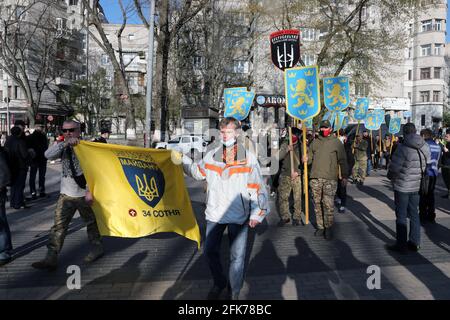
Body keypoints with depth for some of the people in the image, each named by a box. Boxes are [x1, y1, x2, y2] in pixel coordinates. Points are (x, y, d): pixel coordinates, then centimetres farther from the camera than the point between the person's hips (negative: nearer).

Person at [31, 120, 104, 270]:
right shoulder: (62, 147, 5)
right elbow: (48, 155, -14)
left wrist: (90, 190, -16)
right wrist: (65, 143, -27)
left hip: (84, 194, -3)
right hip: (66, 194, 4)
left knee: (91, 223, 12)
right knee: (58, 225, -2)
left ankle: (97, 248, 31)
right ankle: (51, 258, 2)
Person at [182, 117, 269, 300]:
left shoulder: (249, 158, -6)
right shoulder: (211, 156, 2)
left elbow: (257, 188, -6)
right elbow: (198, 172, 19)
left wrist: (257, 213, -13)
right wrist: (183, 160, 8)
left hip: (239, 215, -3)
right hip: (215, 214, 3)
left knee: (237, 257, 6)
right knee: (210, 251, 14)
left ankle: (234, 291, 30)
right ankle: (218, 283, 39)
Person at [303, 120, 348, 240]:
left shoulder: (336, 142, 5)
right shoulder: (315, 142, 14)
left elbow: (342, 160, 5)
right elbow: (310, 157, 18)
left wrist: (344, 175, 1)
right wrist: (306, 159, -6)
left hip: (330, 179, -4)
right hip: (315, 177, 4)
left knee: (328, 204, -8)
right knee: (317, 203, 8)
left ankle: (328, 227, 6)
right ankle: (320, 226, 20)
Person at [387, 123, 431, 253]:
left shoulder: (403, 148, -20)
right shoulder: (425, 147, 0)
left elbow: (394, 168, -20)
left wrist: (391, 176, -1)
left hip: (402, 186, -6)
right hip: (417, 186, 6)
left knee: (401, 216, 4)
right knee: (414, 214, 17)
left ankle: (401, 245, 11)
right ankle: (415, 242, 26)